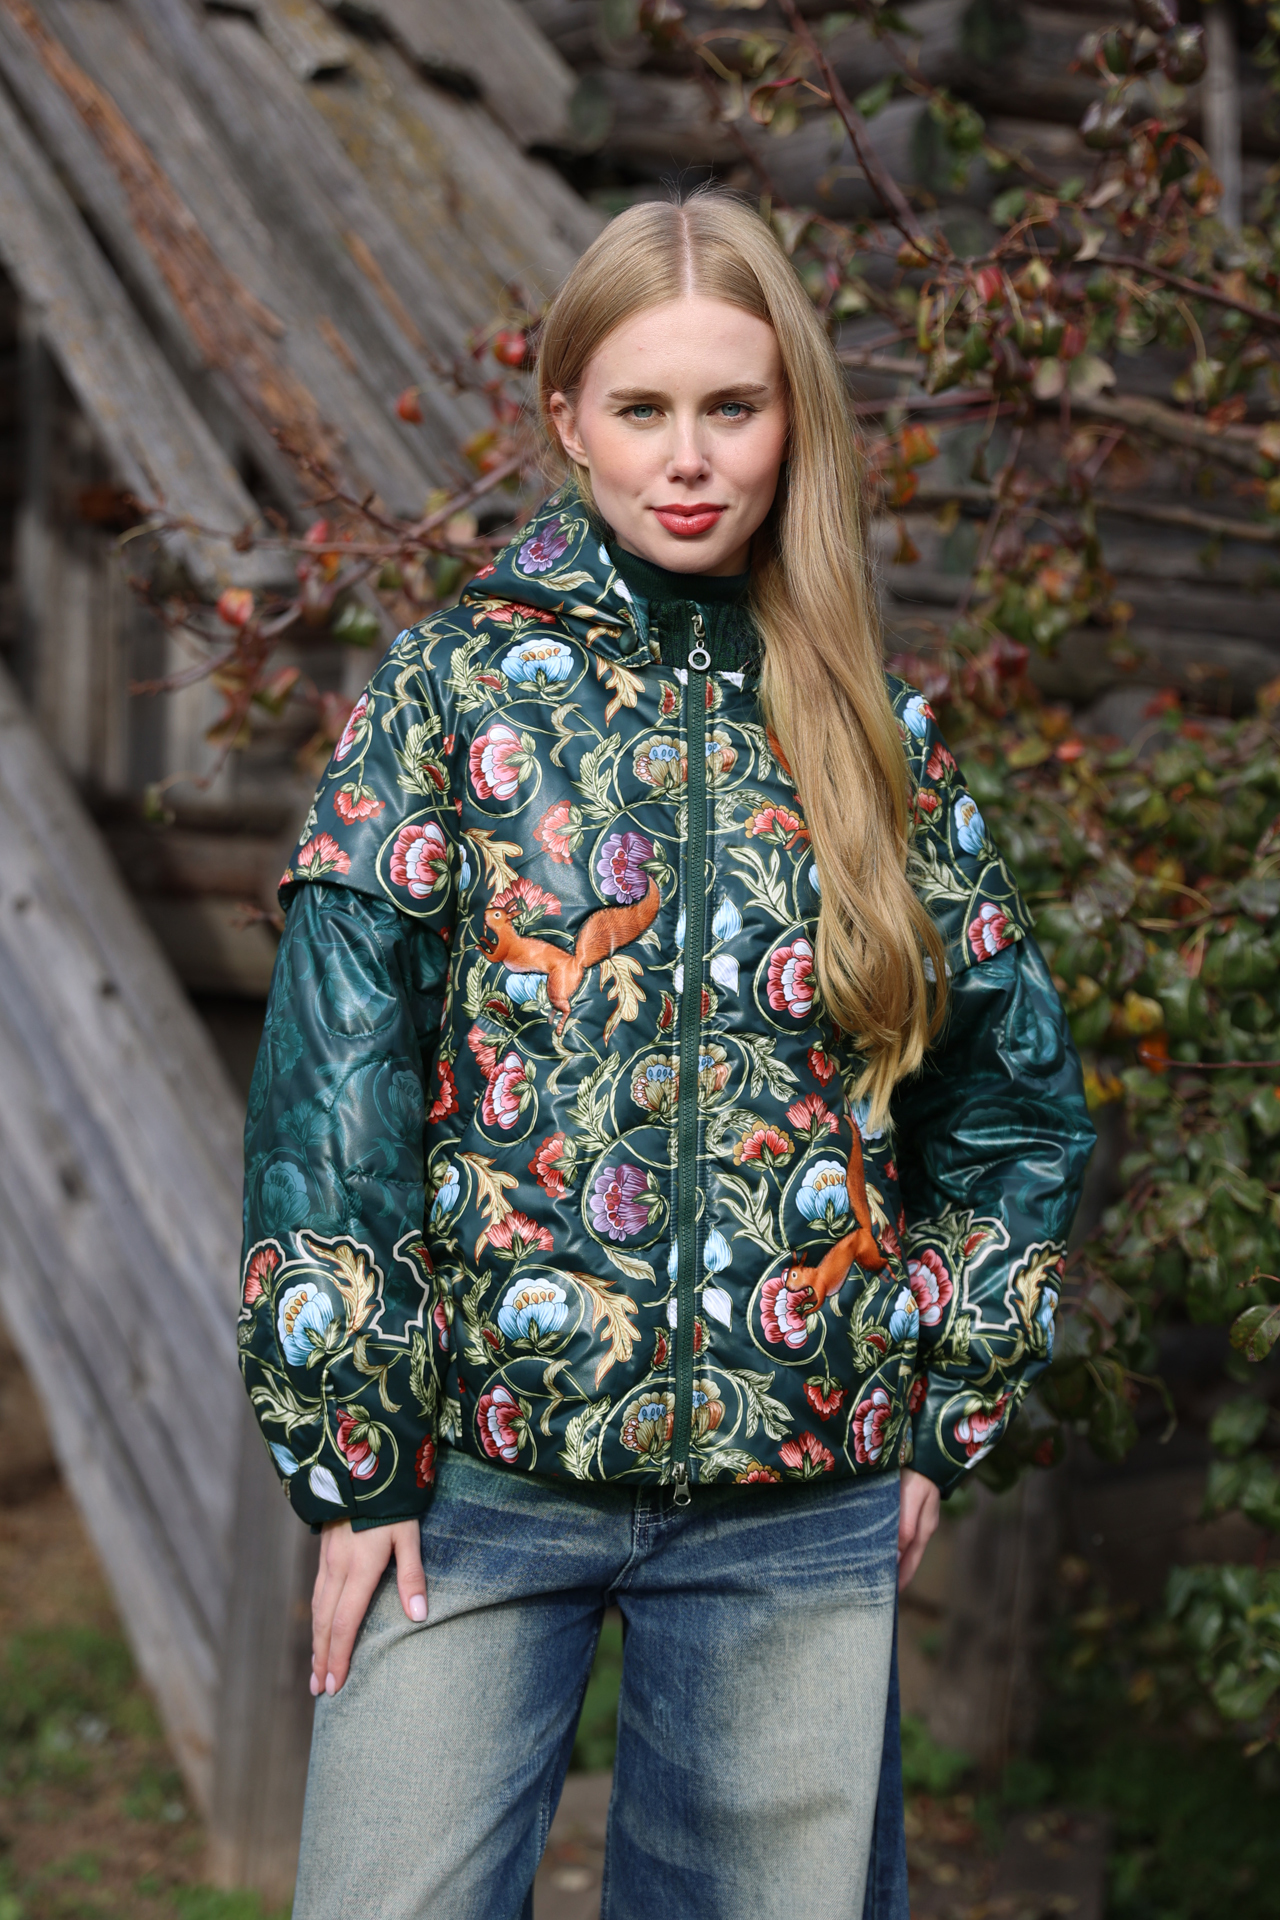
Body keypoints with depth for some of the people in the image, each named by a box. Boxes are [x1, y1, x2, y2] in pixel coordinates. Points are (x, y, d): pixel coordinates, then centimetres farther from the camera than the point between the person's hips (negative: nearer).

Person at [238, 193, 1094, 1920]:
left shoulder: (877, 735, 7)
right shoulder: (455, 689, 0)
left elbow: (1017, 1094, 14)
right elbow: (330, 1080, -4)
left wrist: (945, 1415, 10)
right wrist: (348, 1455, -8)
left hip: (803, 1510, 2)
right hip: (480, 1471, -2)